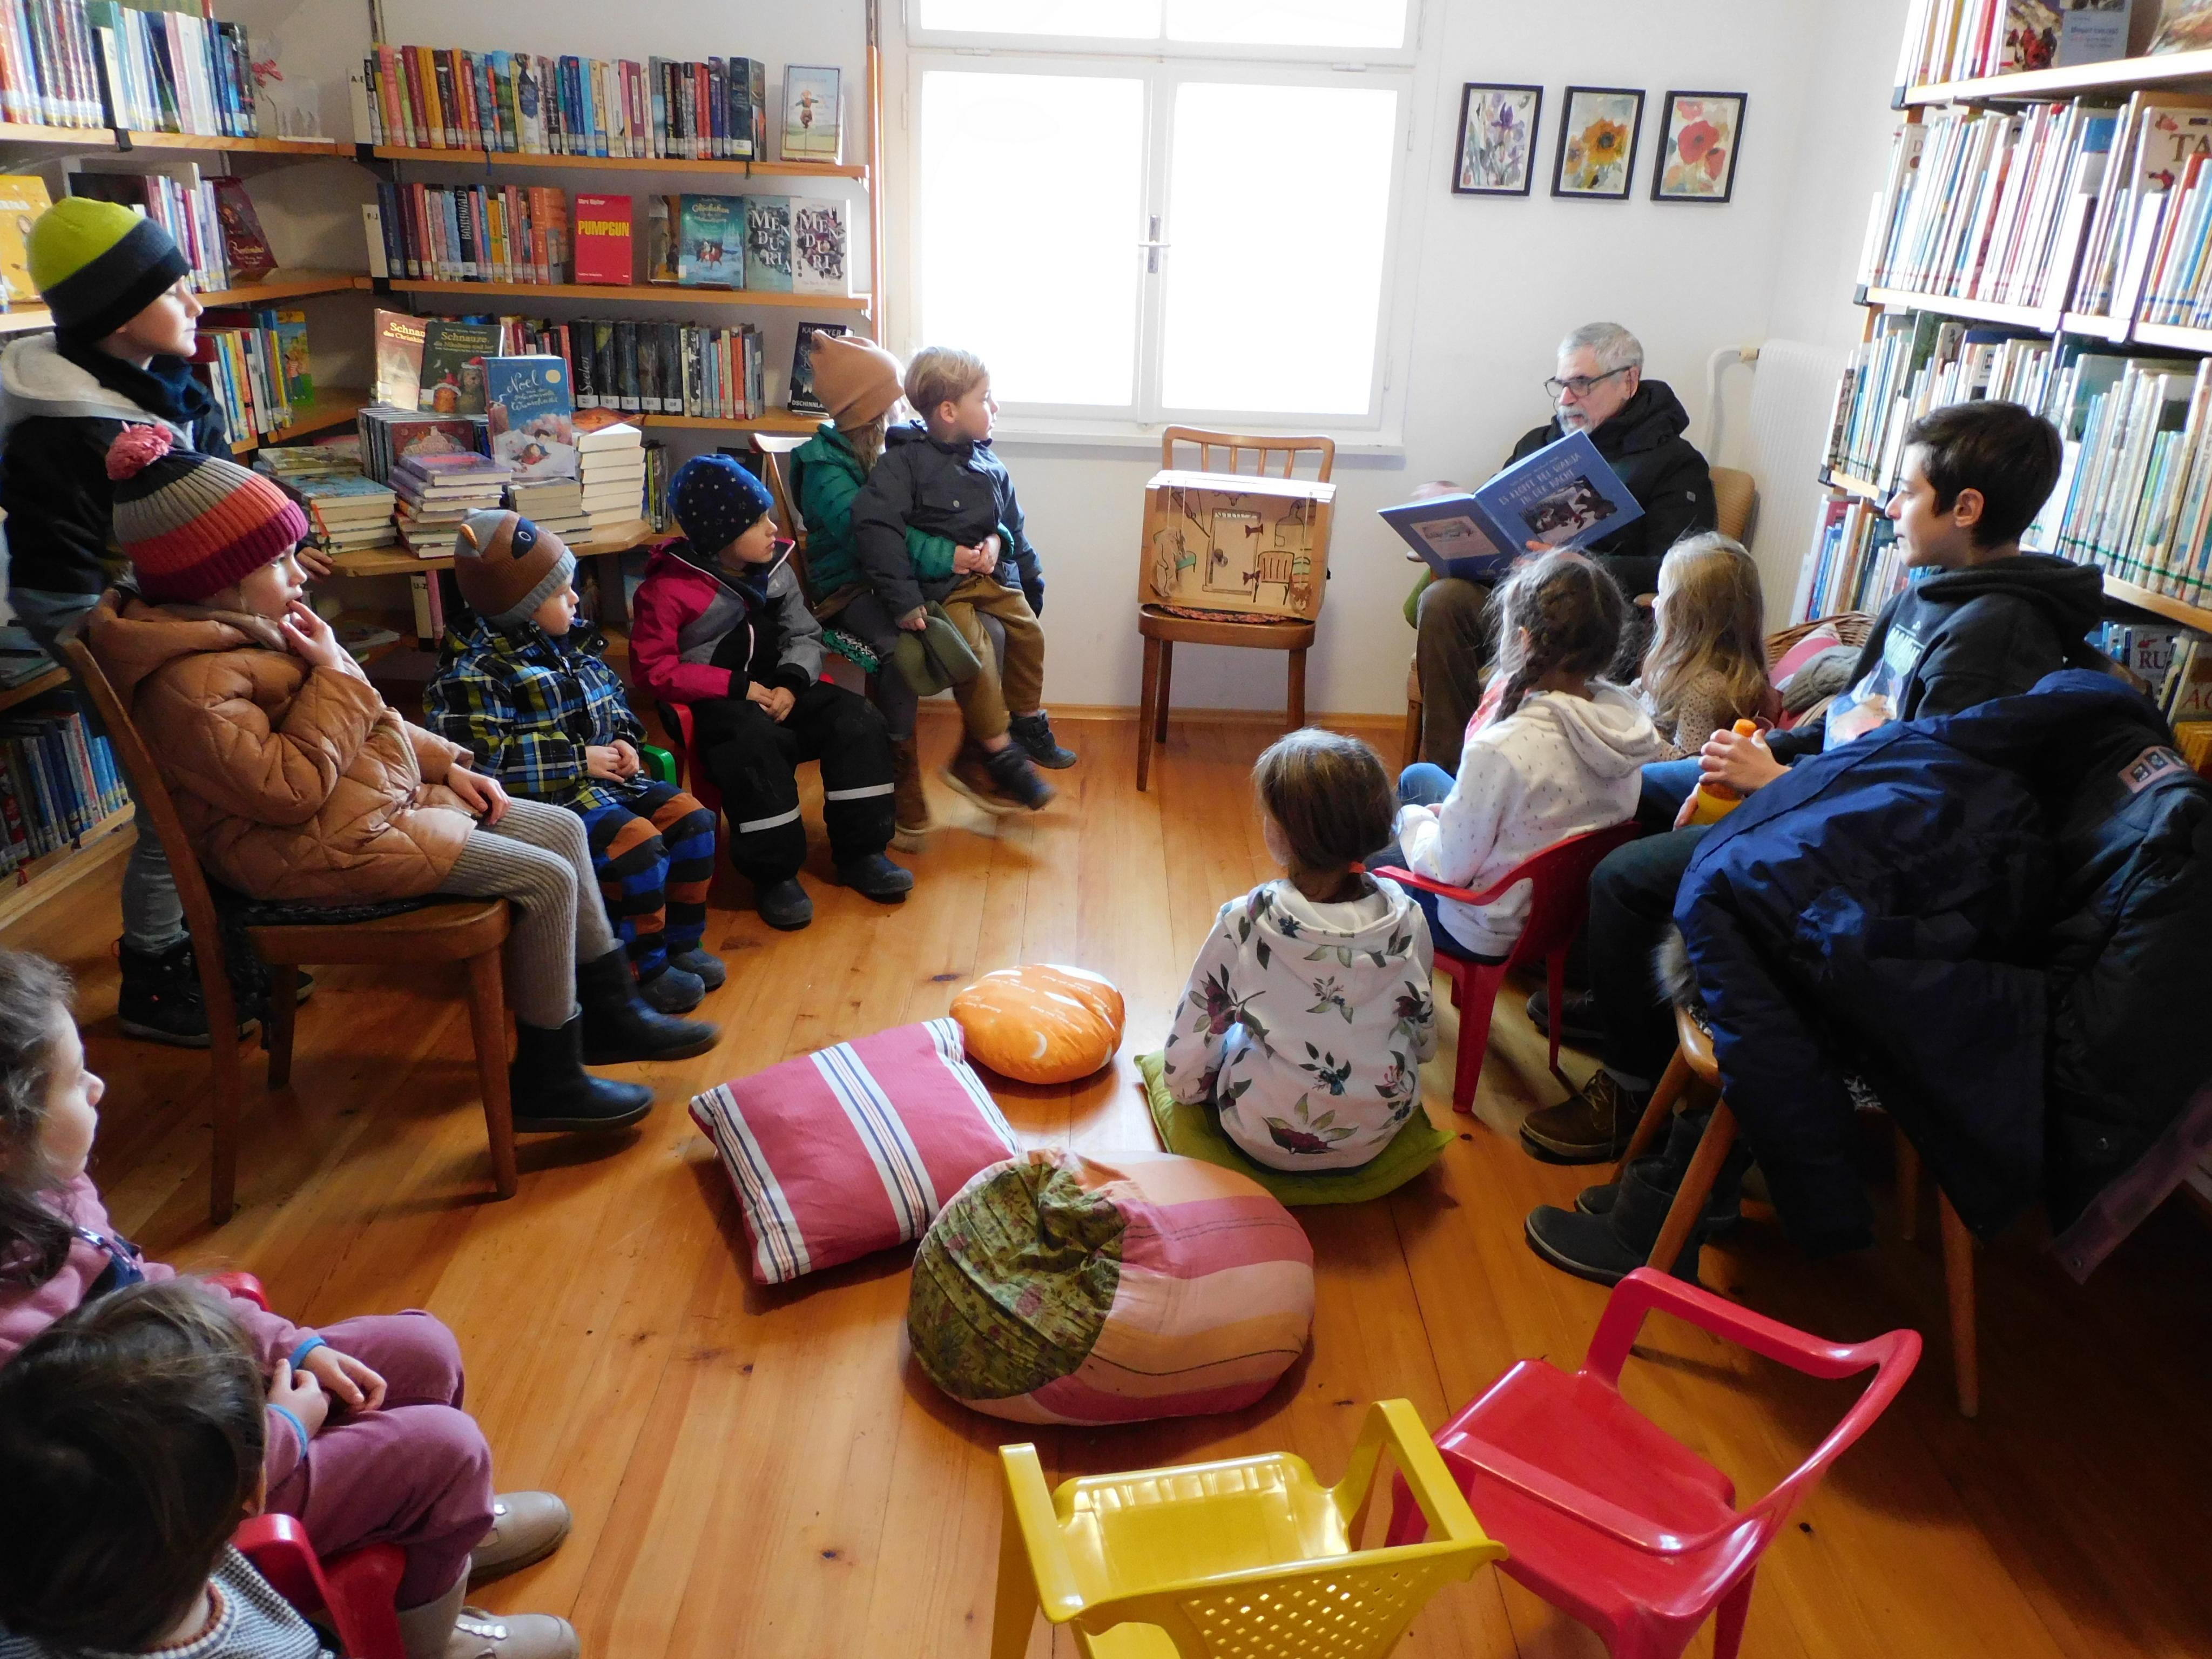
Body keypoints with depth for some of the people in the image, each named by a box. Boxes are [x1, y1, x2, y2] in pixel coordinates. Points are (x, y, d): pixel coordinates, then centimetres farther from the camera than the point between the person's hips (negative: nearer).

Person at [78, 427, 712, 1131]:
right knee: (544, 879, -17)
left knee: (562, 827, 8)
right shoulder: (190, 684, -23)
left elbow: (371, 723, 19)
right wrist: (333, 675, -21)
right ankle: (546, 1080, -3)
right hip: (320, 848, -11)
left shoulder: (243, 627, 9)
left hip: (382, 796, 11)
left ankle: (610, 1012, 18)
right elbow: (289, 789, -28)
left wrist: (445, 763, 11)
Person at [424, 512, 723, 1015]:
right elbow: (480, 765, -24)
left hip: (603, 775, 9)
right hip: (547, 798, -8)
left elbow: (610, 702, 23)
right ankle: (642, 971, -8)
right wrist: (578, 762, -21)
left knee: (690, 819, -3)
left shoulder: (565, 646, 9)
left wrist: (624, 742, 0)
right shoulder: (476, 673, -17)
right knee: (636, 844, -26)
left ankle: (681, 943, 11)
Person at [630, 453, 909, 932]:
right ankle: (773, 874, -24)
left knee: (858, 719, -15)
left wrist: (791, 683, -15)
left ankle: (859, 853, -6)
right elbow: (655, 670, -13)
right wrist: (739, 688, -19)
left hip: (773, 688, 6)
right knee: (759, 741, -38)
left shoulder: (774, 569, 6)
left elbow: (805, 635, 8)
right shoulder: (668, 587, -11)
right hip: (712, 704, -6)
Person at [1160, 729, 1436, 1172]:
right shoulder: (1406, 919, -14)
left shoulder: (1244, 923, -22)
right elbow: (1424, 1039, 2)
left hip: (1265, 1141, -2)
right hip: (1379, 1135, 3)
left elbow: (1194, 1034, -9)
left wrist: (1186, 1087, 12)